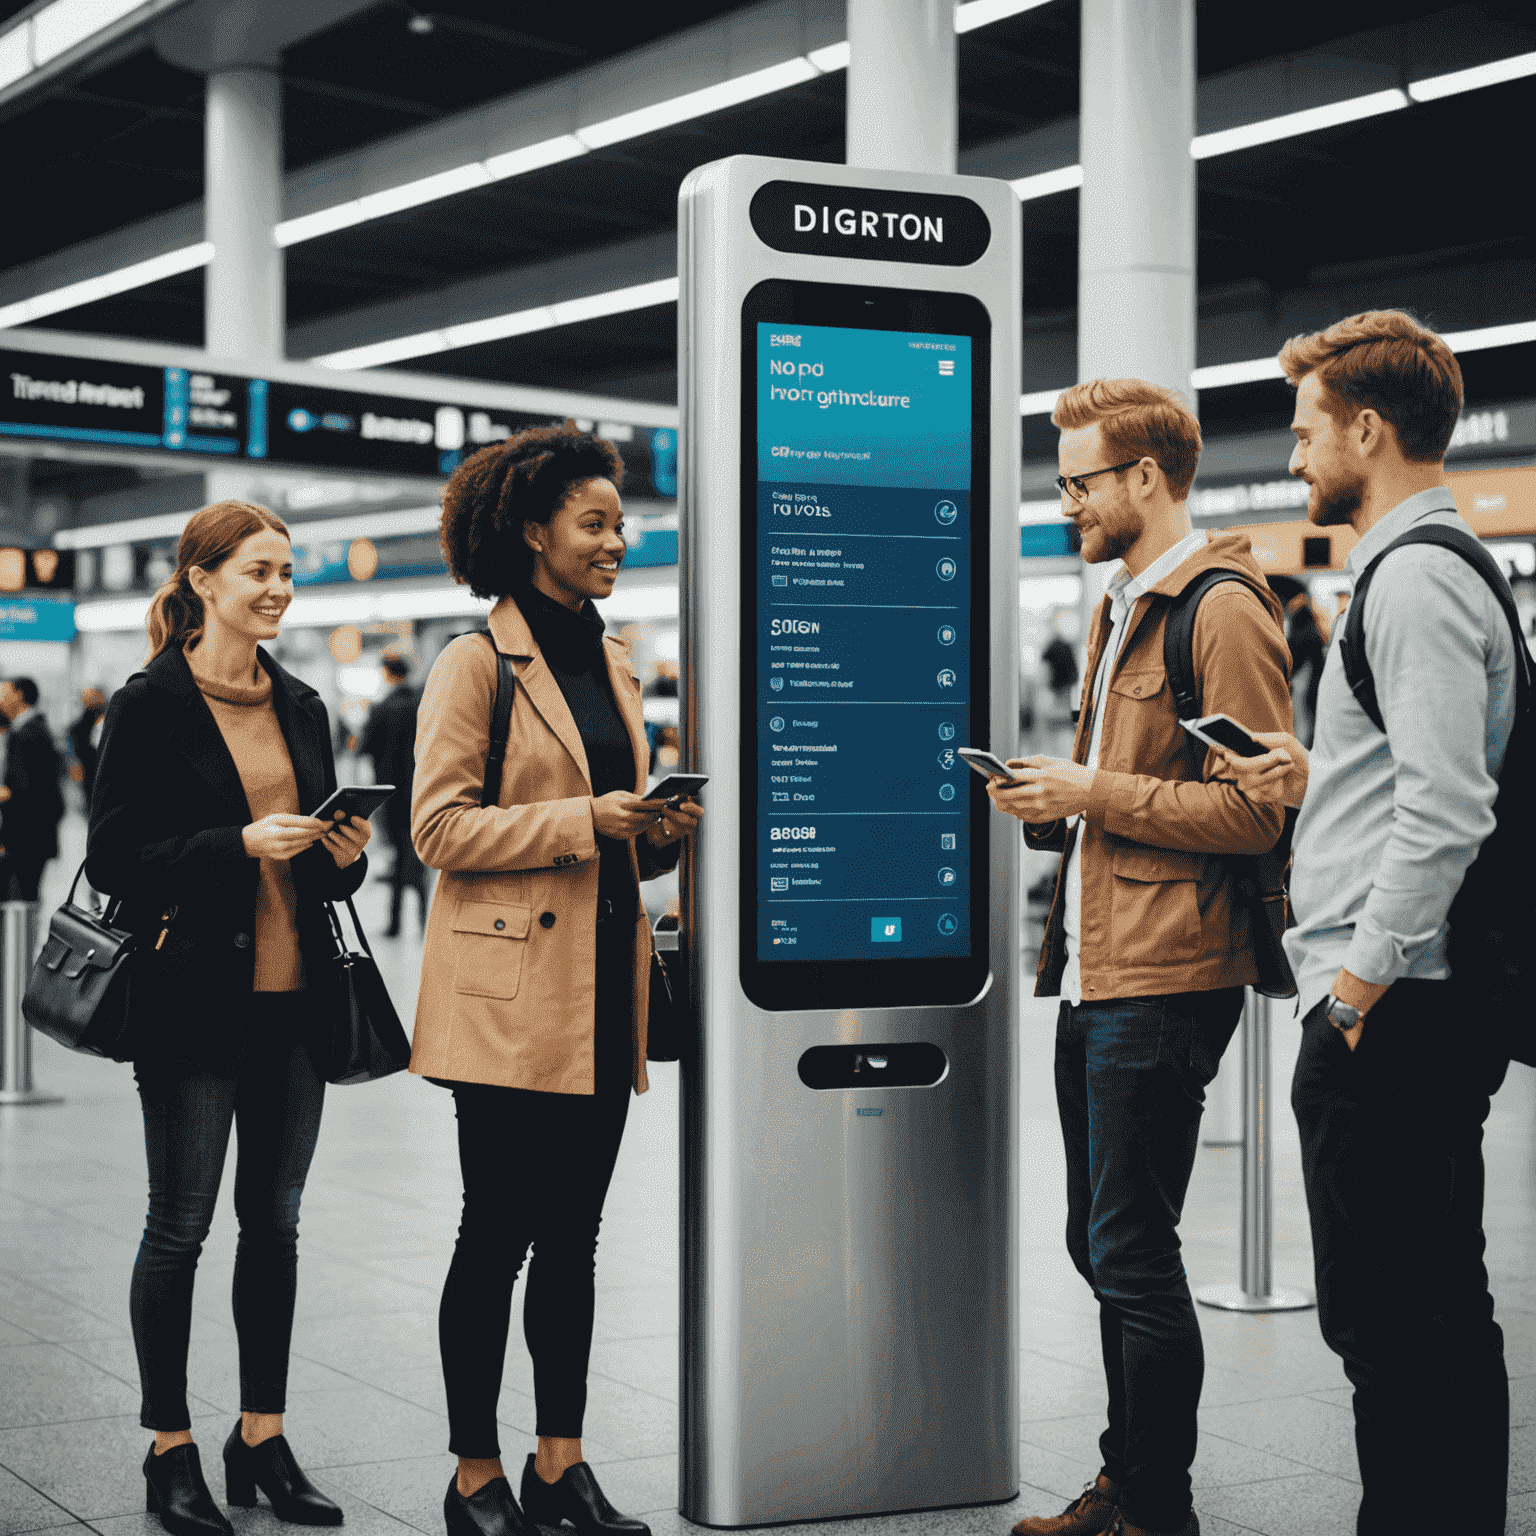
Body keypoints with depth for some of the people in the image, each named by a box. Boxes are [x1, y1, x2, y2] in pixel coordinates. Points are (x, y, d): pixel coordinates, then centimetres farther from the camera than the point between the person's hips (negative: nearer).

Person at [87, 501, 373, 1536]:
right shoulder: (150, 706, -5)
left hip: (295, 995, 6)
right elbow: (116, 857, -10)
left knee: (275, 1223, 10)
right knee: (180, 1225, 2)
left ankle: (264, 1440, 20)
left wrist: (345, 855, -2)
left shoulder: (302, 706, 13)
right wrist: (242, 845, -19)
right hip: (195, 997, -6)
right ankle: (171, 1451, 13)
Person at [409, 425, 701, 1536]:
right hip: (513, 993, -7)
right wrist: (583, 820, -19)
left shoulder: (614, 664, 17)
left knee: (574, 1235, 11)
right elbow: (440, 828, -12)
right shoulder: (476, 663, -6)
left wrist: (658, 833, 4)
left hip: (606, 983, 7)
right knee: (500, 1234, 0)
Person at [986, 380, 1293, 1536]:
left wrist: (1095, 792, -15)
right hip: (1096, 971, 10)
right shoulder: (1124, 607, 20)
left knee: (1133, 1254, -4)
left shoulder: (1222, 610, -12)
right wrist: (1054, 807, 8)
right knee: (1102, 1245, 16)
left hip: (1164, 983, -10)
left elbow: (1255, 812, -19)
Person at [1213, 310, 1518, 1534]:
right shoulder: (1438, 566, 18)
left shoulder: (1415, 581, -15)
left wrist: (1359, 981, -18)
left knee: (1382, 1322, -5)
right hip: (1432, 1005, 11)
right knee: (1446, 1314, 15)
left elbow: (1445, 814, -22)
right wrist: (1324, 776, 13)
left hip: (1386, 1014, -11)